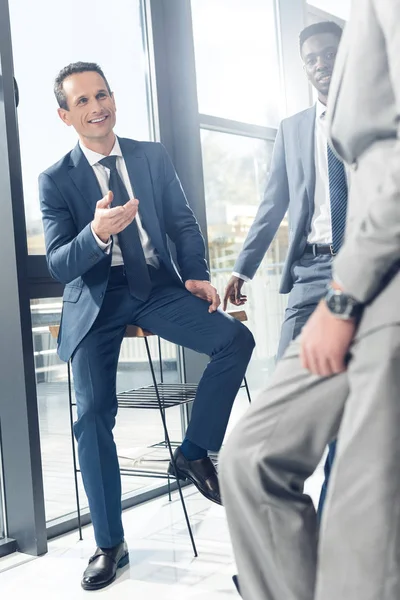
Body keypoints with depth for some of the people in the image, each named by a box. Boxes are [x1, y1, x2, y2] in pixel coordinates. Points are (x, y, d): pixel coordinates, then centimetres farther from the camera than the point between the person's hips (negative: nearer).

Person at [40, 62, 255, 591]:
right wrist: (96, 233, -30)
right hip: (96, 300, -2)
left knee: (236, 339, -19)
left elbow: (184, 225, 10)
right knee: (94, 414, -10)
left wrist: (197, 274, -8)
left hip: (158, 287, 2)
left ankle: (194, 453, 0)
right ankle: (110, 544, 5)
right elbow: (58, 265, -10)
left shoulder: (154, 157, 5)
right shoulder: (56, 181, -2)